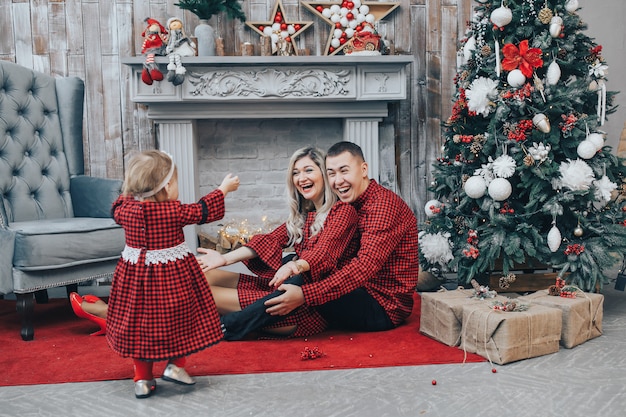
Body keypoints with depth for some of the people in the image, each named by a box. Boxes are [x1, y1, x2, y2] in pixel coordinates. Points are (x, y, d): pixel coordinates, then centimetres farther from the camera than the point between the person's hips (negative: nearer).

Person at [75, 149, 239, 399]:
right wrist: (224, 188, 12)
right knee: (179, 320, 15)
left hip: (135, 277, 4)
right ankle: (175, 366, 19)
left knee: (138, 323, 13)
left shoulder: (125, 208, -6)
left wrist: (130, 190, 31)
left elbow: (117, 209, 18)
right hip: (174, 275, -4)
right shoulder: (175, 212, -16)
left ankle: (143, 379, 19)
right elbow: (204, 211, -2)